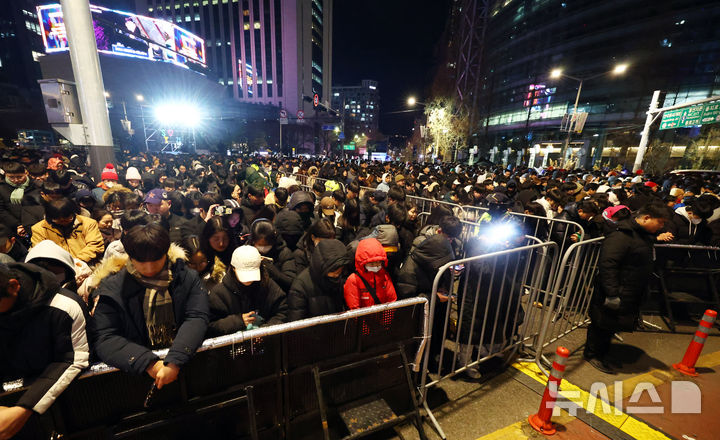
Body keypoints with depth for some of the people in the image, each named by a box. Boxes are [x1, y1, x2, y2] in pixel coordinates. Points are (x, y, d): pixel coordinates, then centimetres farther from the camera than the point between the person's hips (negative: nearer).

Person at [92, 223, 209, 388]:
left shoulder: (187, 278, -3)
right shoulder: (111, 288, -2)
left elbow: (197, 319, -11)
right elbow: (104, 339, -7)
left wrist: (174, 361, -26)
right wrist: (149, 364, -21)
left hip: (185, 362, 0)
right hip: (137, 372, 1)